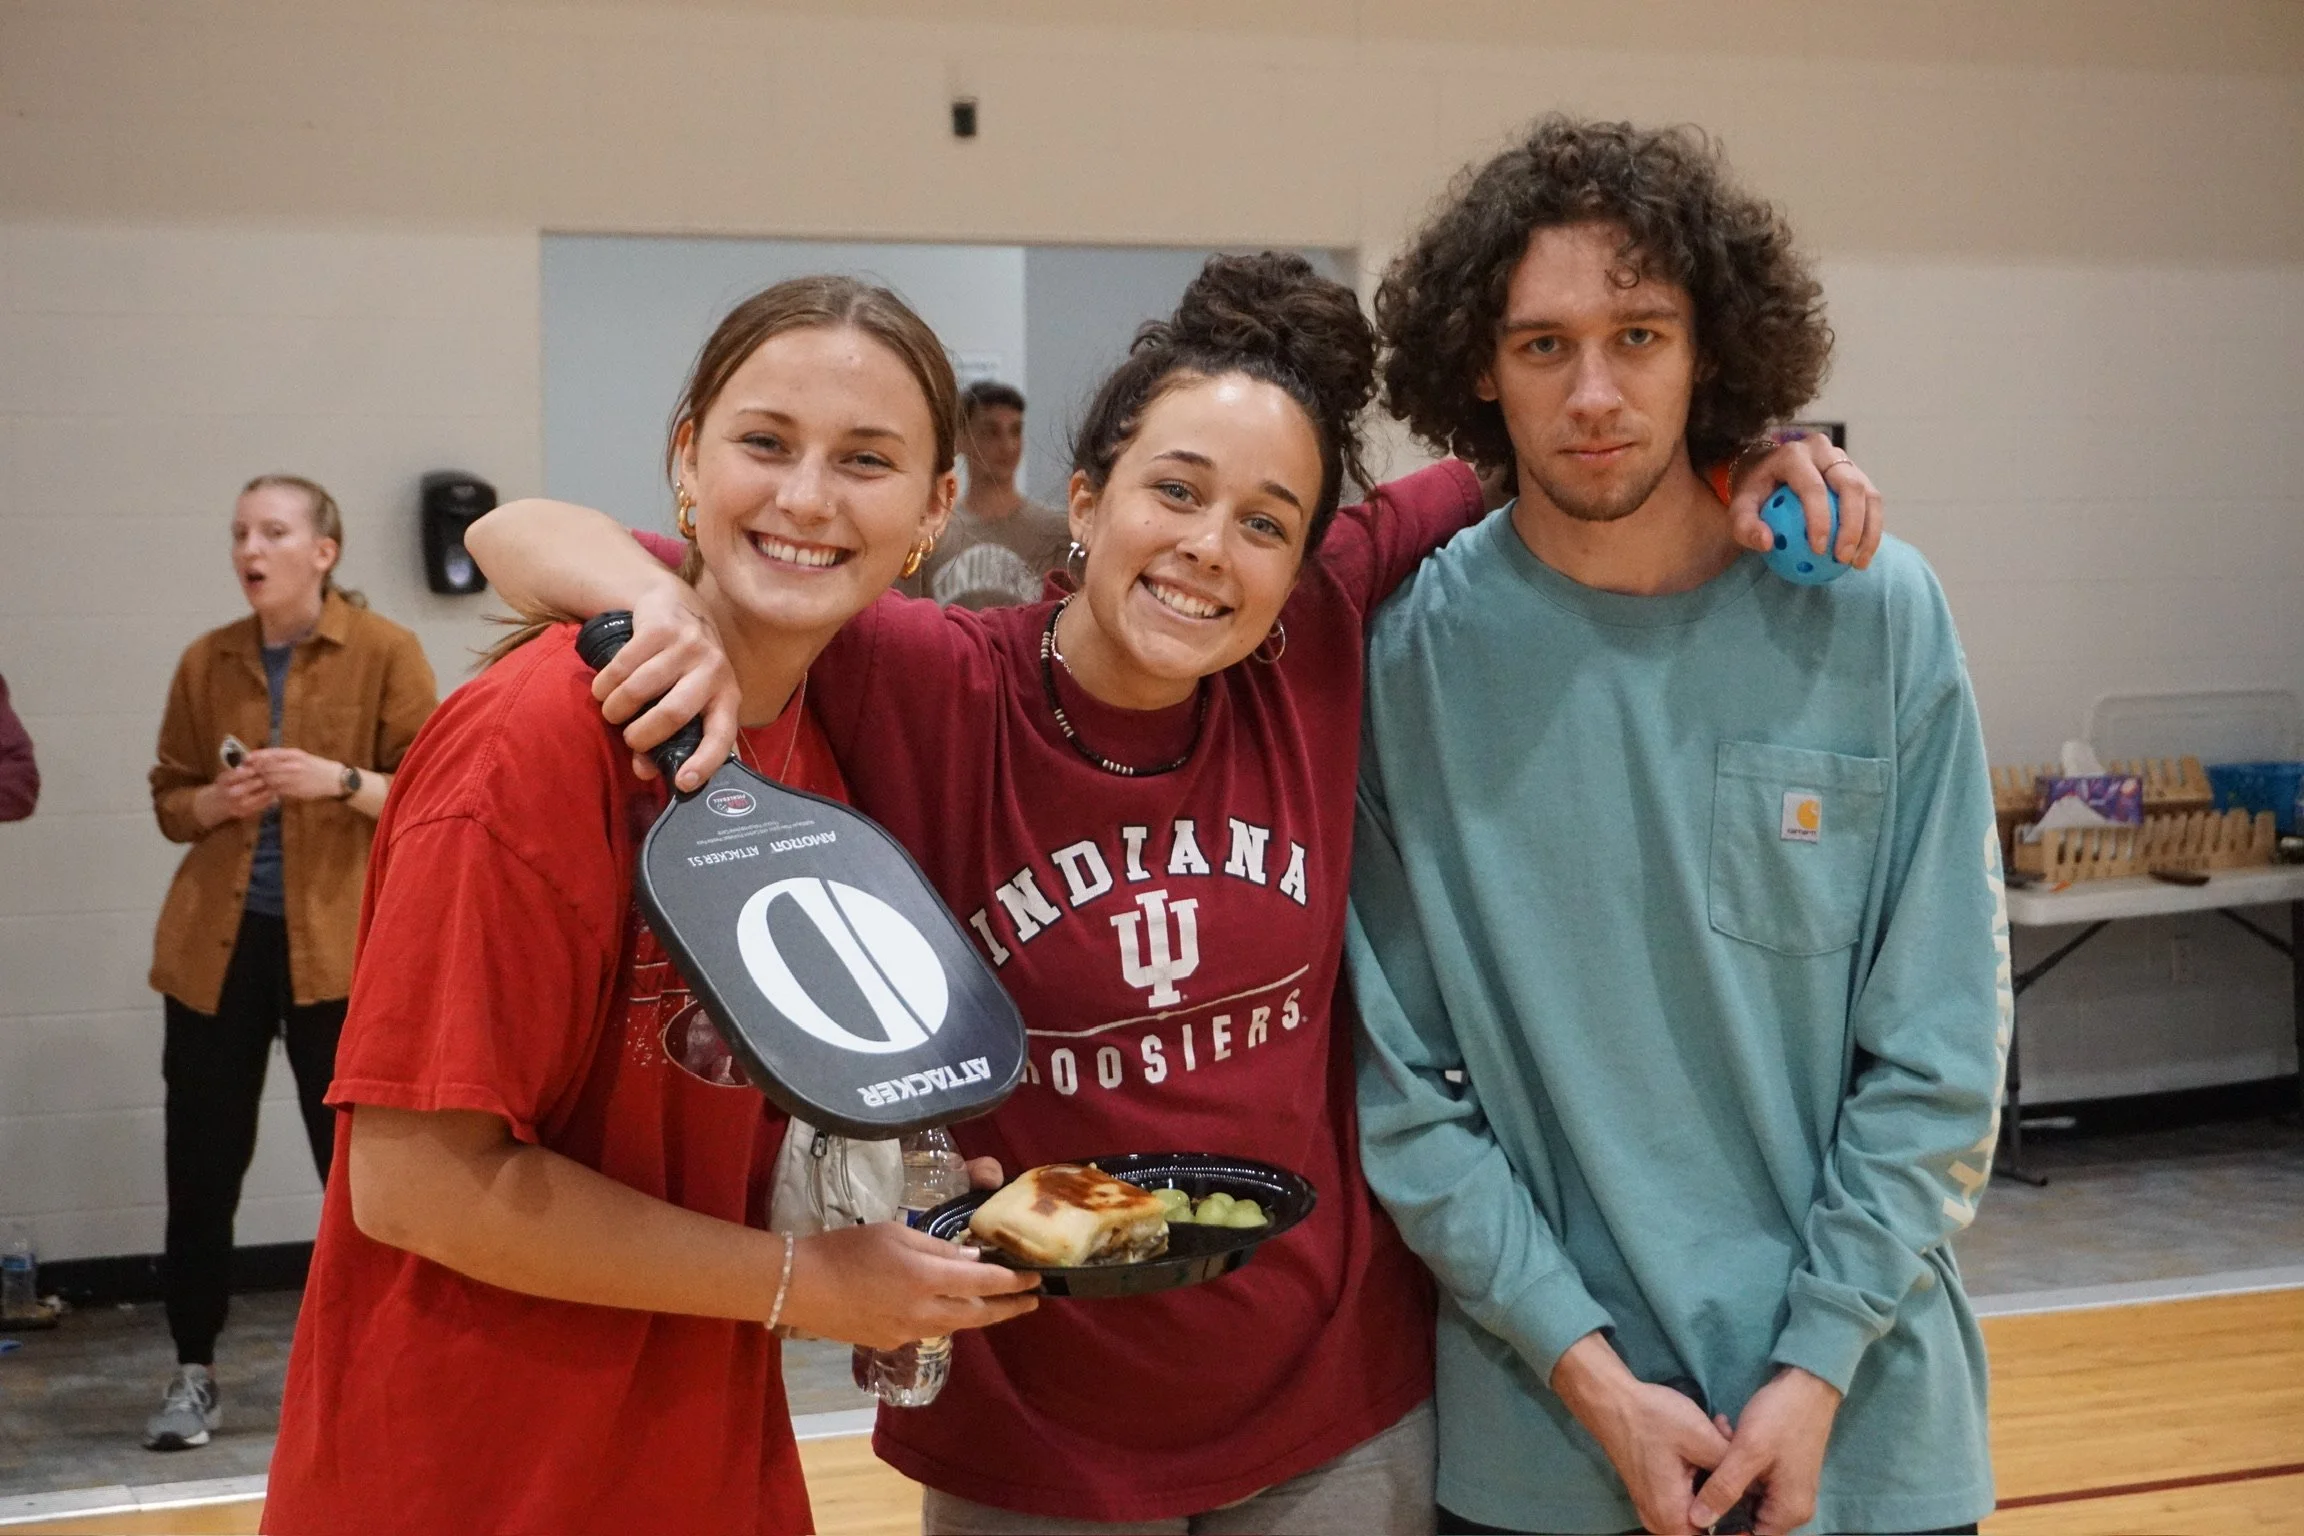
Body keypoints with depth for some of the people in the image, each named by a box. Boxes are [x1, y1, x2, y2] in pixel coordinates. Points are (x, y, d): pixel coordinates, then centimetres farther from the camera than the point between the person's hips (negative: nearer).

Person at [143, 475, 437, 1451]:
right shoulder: (207, 661, 8)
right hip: (215, 943, 3)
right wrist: (215, 801, -8)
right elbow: (169, 800, 13)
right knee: (202, 1161, 6)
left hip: (338, 946, -3)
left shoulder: (384, 652, -3)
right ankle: (193, 1373, 20)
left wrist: (339, 781, -20)